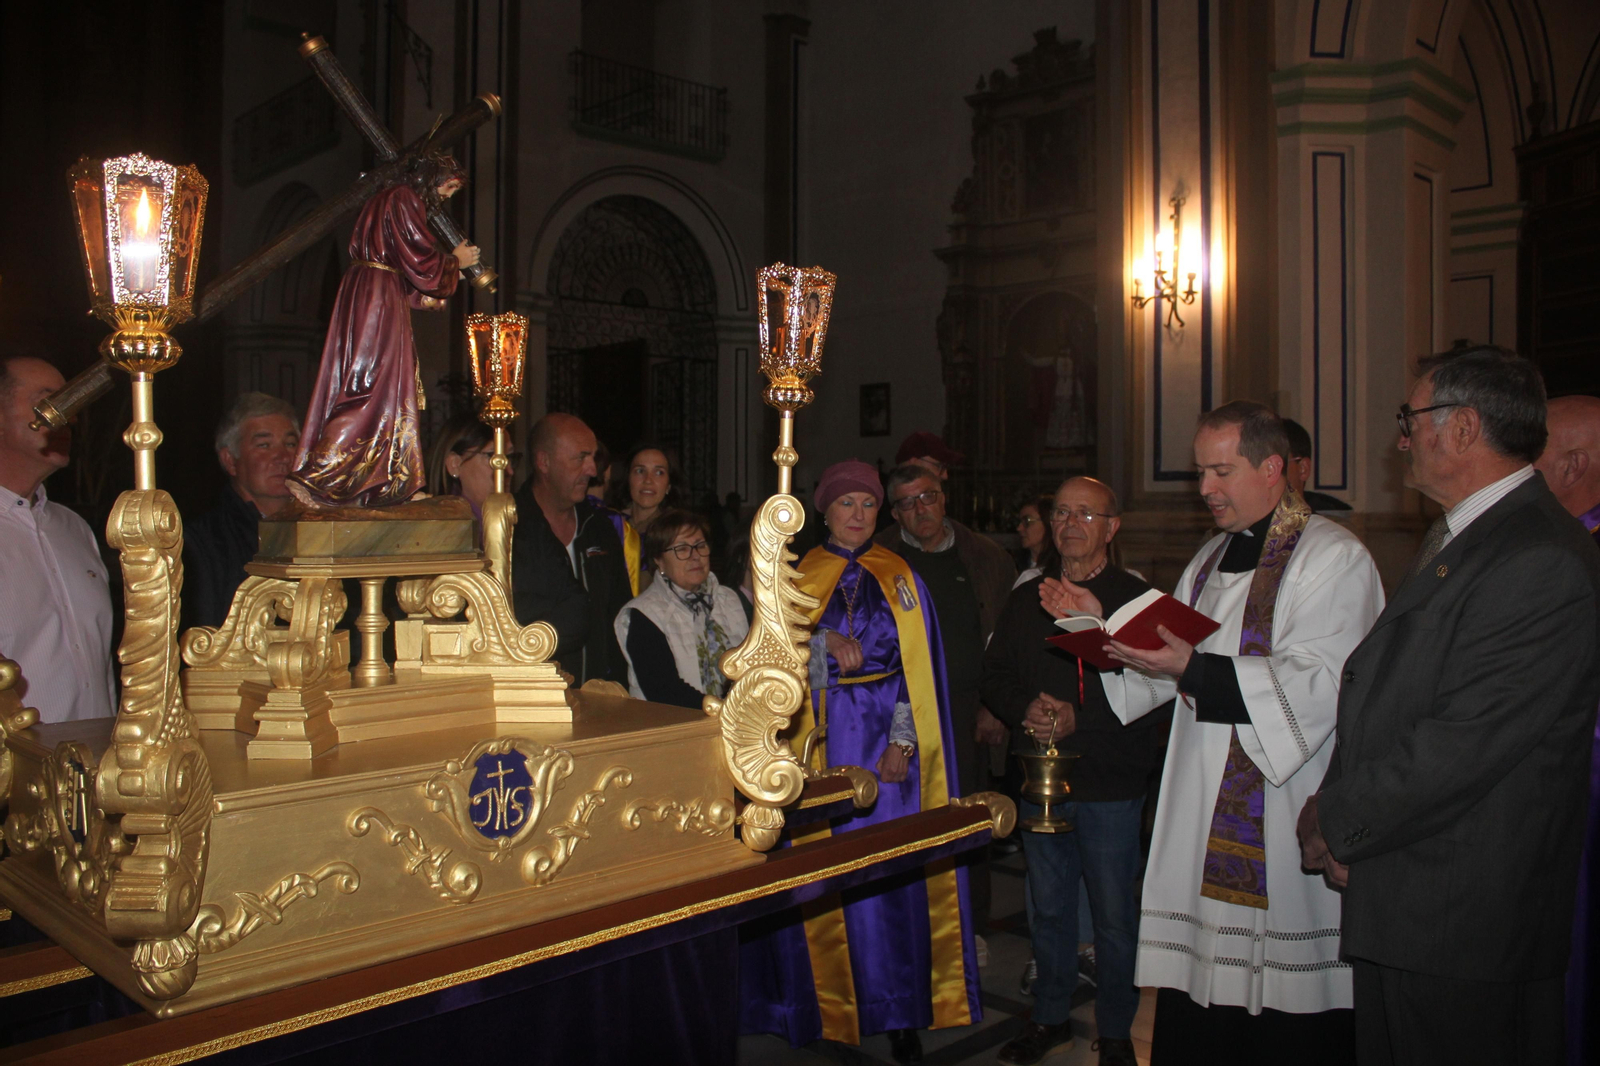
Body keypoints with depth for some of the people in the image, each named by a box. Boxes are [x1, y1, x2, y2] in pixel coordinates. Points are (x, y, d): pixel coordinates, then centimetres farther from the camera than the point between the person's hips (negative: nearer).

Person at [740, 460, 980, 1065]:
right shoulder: (799, 577, 9)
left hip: (887, 747, 0)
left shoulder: (902, 580, 8)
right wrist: (827, 641, -17)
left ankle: (901, 1014, 8)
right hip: (822, 744, 0)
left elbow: (918, 667, 3)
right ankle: (830, 1005, 13)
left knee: (894, 878, -2)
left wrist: (903, 742, -7)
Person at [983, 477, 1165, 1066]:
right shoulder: (1027, 598, 9)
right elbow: (994, 674, 12)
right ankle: (1050, 1015, 33)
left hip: (1111, 782, -4)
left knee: (1114, 913, 6)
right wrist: (1025, 709, -8)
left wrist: (1078, 720, -20)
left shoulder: (1137, 598, -6)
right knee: (1048, 906, 16)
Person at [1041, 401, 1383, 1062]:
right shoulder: (1210, 561, 17)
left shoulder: (1333, 558, -7)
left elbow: (1318, 683, -20)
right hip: (1203, 821, 7)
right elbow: (1164, 673, 19)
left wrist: (1194, 670, -28)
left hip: (1290, 824, -6)